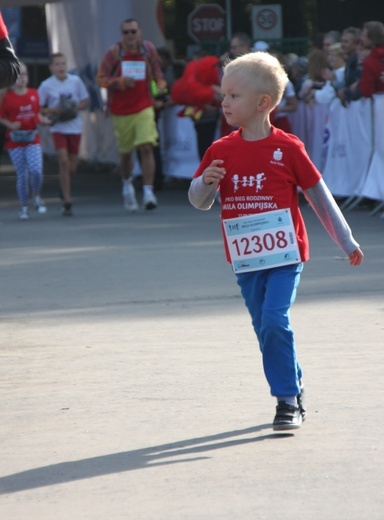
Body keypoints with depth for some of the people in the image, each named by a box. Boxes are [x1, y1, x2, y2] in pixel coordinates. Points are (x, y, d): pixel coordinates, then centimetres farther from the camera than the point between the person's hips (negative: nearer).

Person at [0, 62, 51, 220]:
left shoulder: (34, 93, 6)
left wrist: (44, 120, -3)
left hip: (32, 139, 2)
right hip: (15, 141, -2)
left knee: (36, 170, -16)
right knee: (22, 174, 0)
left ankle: (36, 197, 11)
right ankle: (24, 207, 13)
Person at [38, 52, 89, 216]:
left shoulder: (76, 81, 1)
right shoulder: (46, 85, -4)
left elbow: (85, 101, 11)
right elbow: (38, 109, 1)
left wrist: (77, 107, -9)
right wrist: (54, 111, -15)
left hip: (75, 127, 3)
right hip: (58, 128, -3)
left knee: (72, 167, 8)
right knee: (63, 161, -16)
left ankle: (64, 185, 43)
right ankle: (67, 203, -13)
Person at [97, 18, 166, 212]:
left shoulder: (149, 49, 1)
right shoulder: (114, 52, -5)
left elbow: (156, 70, 16)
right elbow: (101, 78, -5)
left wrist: (160, 83, -5)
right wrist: (120, 81, -21)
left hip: (144, 108, 0)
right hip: (121, 110, 0)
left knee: (146, 148, -16)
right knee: (125, 152, 12)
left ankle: (148, 192, -18)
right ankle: (127, 185, 39)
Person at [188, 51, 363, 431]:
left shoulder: (288, 148, -6)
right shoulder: (220, 151, 3)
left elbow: (319, 196, 3)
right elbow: (198, 201, 7)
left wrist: (346, 242, 7)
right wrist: (206, 182, -17)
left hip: (285, 253, -4)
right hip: (245, 258, 4)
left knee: (275, 321, -17)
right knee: (265, 329, 9)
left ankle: (287, 400, -6)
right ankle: (293, 392, 26)